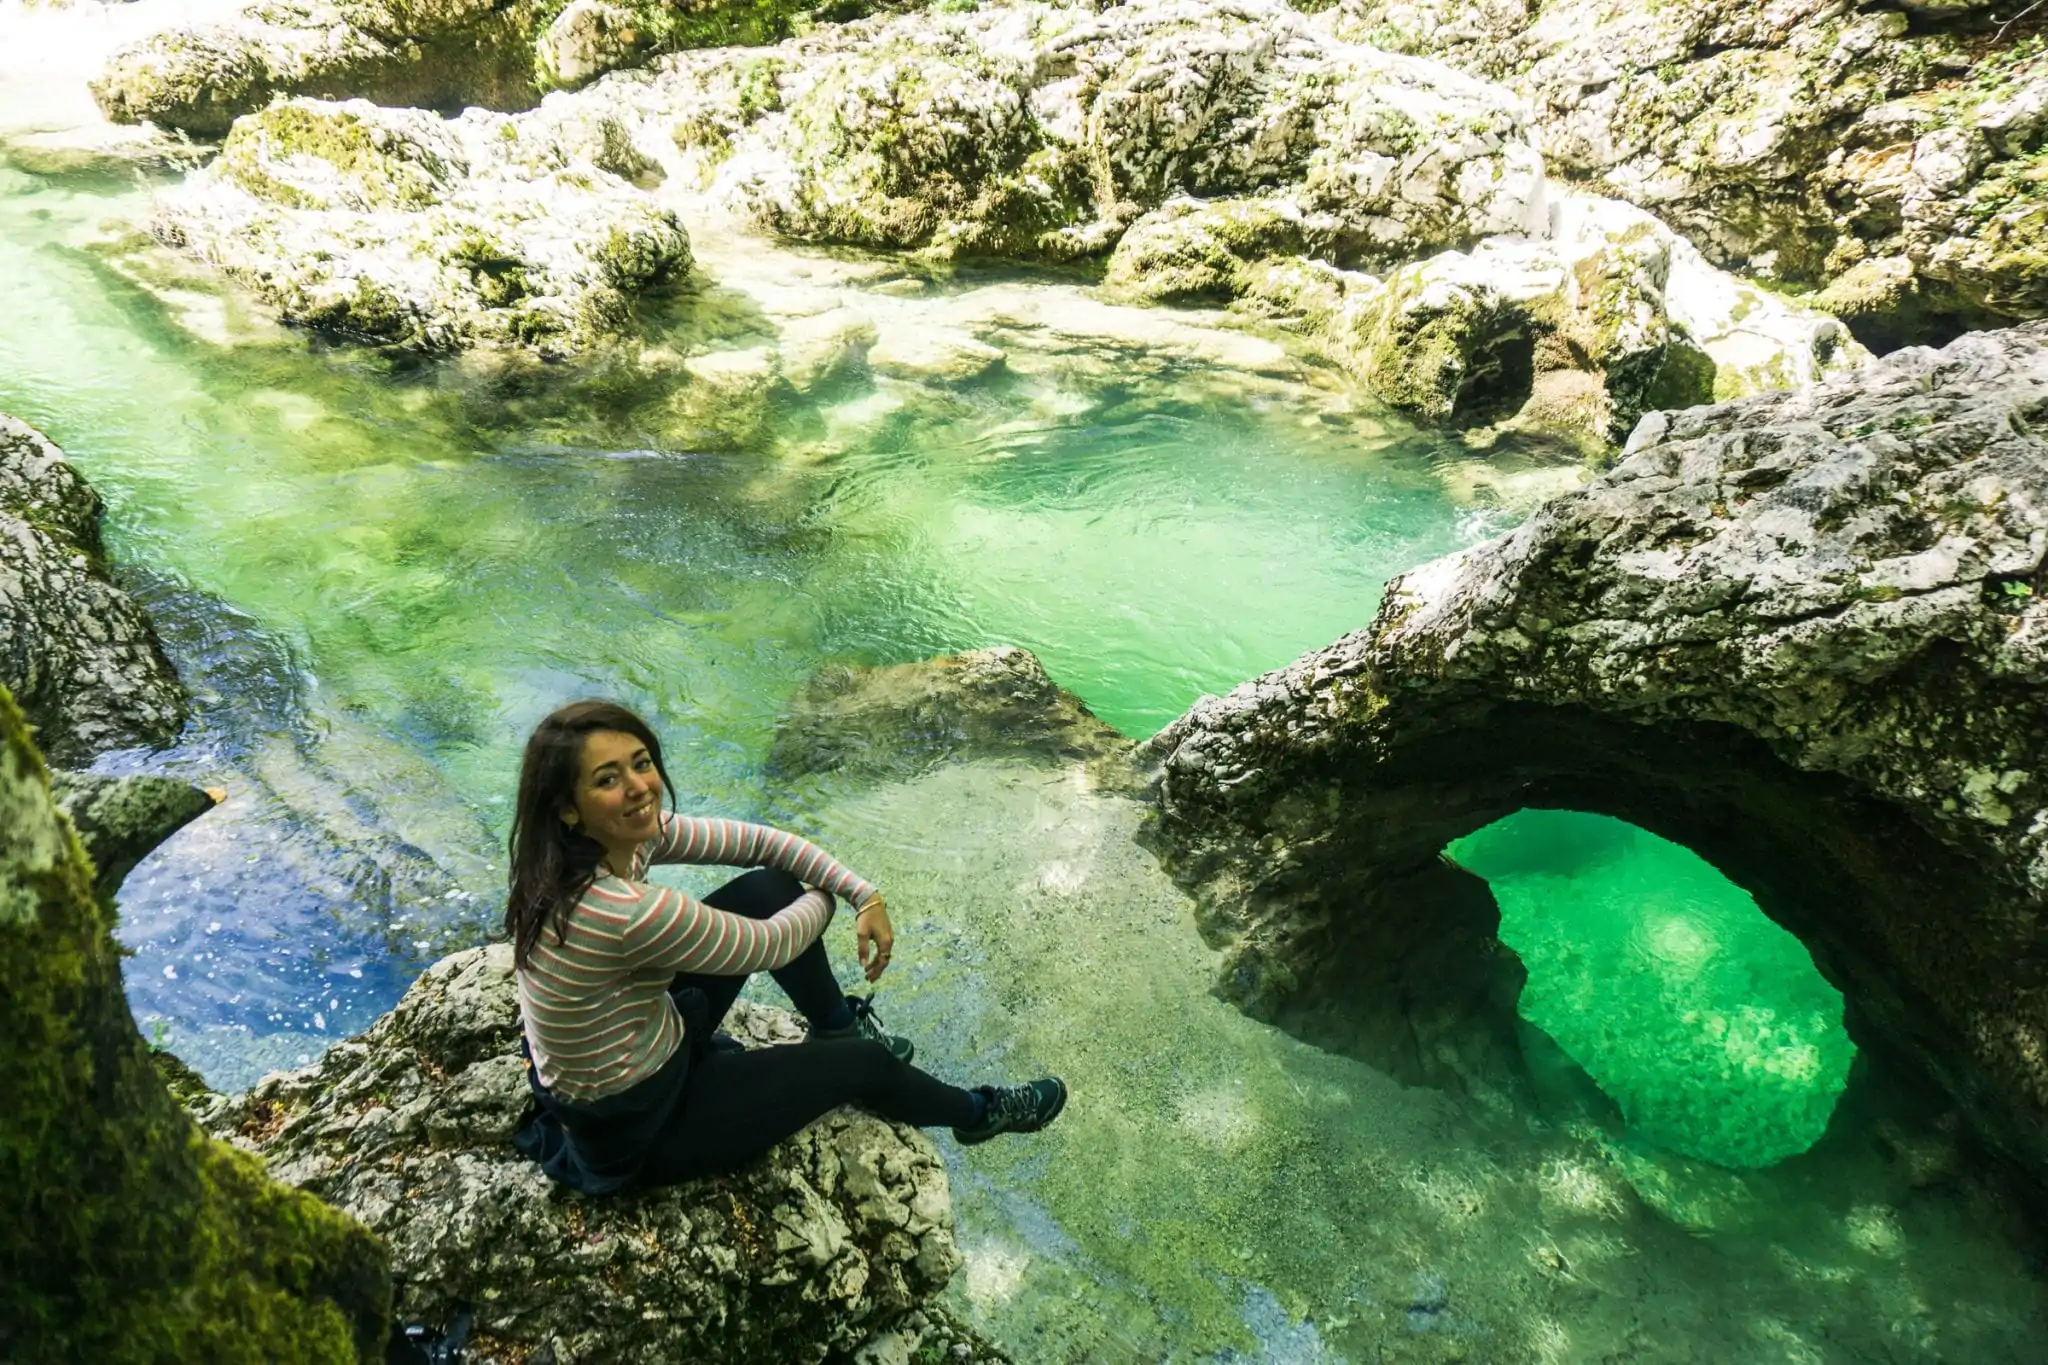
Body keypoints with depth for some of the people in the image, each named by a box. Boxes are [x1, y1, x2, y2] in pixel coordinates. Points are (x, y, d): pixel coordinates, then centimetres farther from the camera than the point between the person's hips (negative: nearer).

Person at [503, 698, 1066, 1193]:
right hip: (632, 1128, -7)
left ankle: (841, 1026, 28)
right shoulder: (627, 914, -38)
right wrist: (826, 899, -1)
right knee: (863, 1062, 6)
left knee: (769, 888, 2)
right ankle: (975, 1113, 37)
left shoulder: (619, 837, -13)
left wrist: (864, 894, -9)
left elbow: (752, 840, -3)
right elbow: (771, 945, -22)